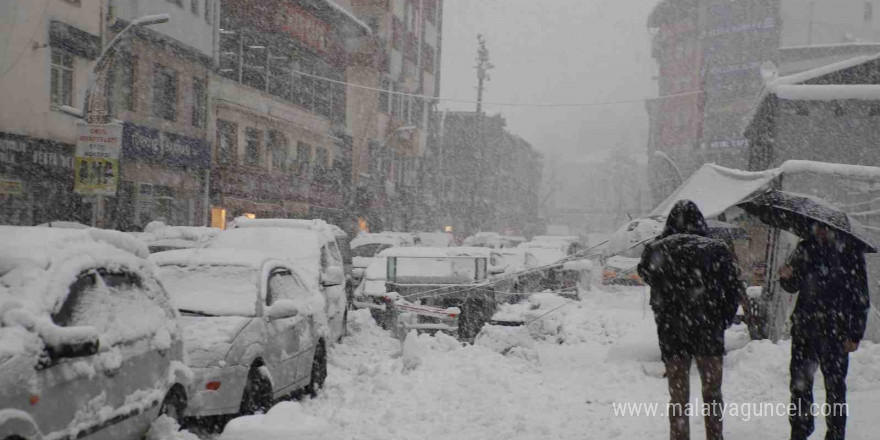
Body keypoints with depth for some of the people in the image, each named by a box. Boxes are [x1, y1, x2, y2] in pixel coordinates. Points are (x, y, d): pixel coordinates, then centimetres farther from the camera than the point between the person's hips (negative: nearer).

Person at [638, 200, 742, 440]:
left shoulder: (656, 251, -6)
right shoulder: (717, 250, -7)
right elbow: (734, 289, -5)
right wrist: (722, 321, 6)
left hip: (672, 333, 0)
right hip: (709, 332, 0)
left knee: (678, 397, 11)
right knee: (712, 394, 16)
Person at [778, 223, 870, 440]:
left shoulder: (850, 253, -5)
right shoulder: (805, 248, 6)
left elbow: (861, 298, -3)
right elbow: (793, 286, 14)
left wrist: (855, 335, -7)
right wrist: (787, 277, -10)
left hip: (835, 332, -4)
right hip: (804, 328, 4)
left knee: (835, 385, 3)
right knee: (800, 382, 9)